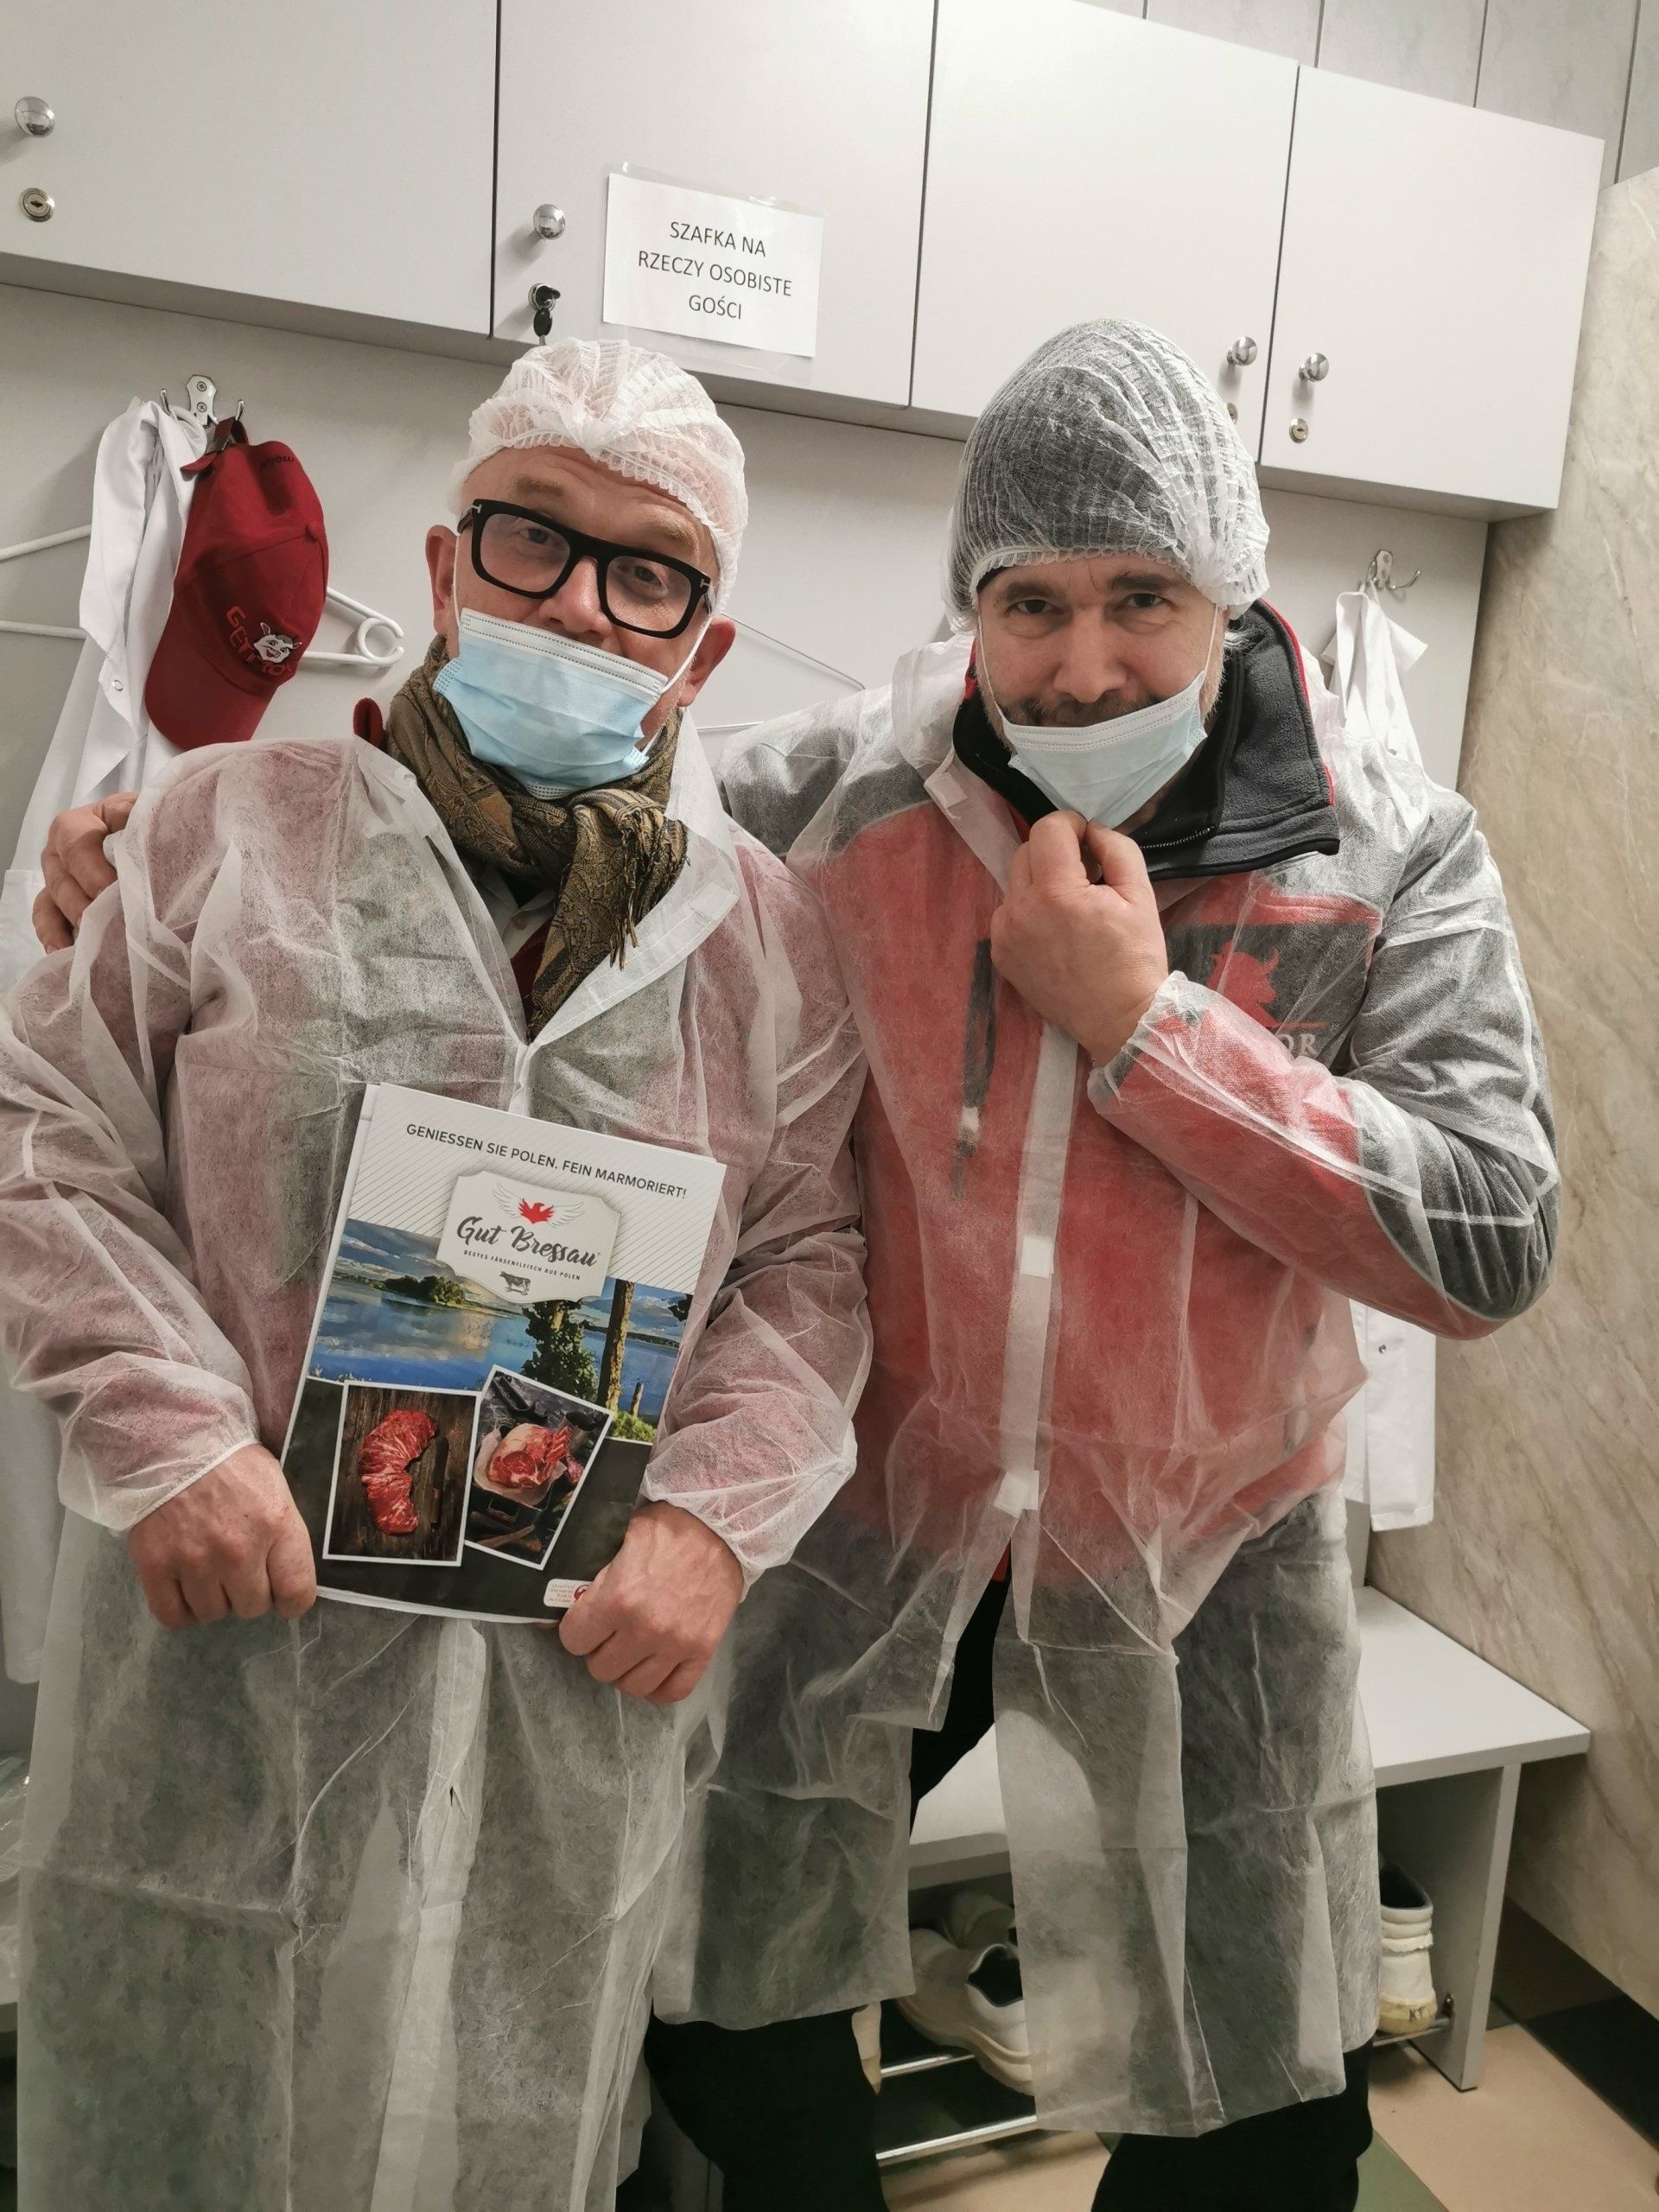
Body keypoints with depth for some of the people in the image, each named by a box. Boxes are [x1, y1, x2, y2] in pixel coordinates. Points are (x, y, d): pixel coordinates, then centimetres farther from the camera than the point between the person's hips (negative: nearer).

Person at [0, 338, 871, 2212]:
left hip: (587, 1671, 2)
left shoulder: (765, 932, 2)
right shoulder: (234, 826, -2)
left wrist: (715, 1513, -9)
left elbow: (809, 1262, 4)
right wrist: (166, 1432, -12)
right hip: (237, 1641, -1)